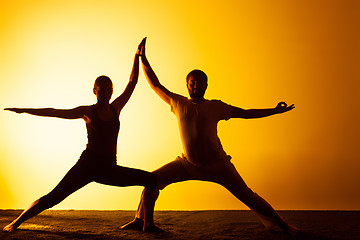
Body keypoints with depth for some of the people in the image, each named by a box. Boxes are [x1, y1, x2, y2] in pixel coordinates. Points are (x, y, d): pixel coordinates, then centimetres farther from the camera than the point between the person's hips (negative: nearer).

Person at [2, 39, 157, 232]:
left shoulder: (115, 108, 9)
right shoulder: (88, 111, 0)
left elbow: (132, 83, 11)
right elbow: (56, 112, -3)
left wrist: (137, 56, 9)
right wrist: (24, 110, -6)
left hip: (109, 170, 4)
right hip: (87, 166, -4)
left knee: (152, 180, -5)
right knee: (53, 197, -11)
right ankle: (15, 223, 5)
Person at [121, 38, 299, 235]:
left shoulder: (215, 106, 0)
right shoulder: (178, 103, 3)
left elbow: (245, 113, 5)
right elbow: (155, 86, 10)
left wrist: (274, 111, 1)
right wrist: (143, 59, 8)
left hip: (217, 165, -2)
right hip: (188, 163, 2)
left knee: (246, 196, -2)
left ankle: (281, 224, 13)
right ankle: (143, 221, 9)